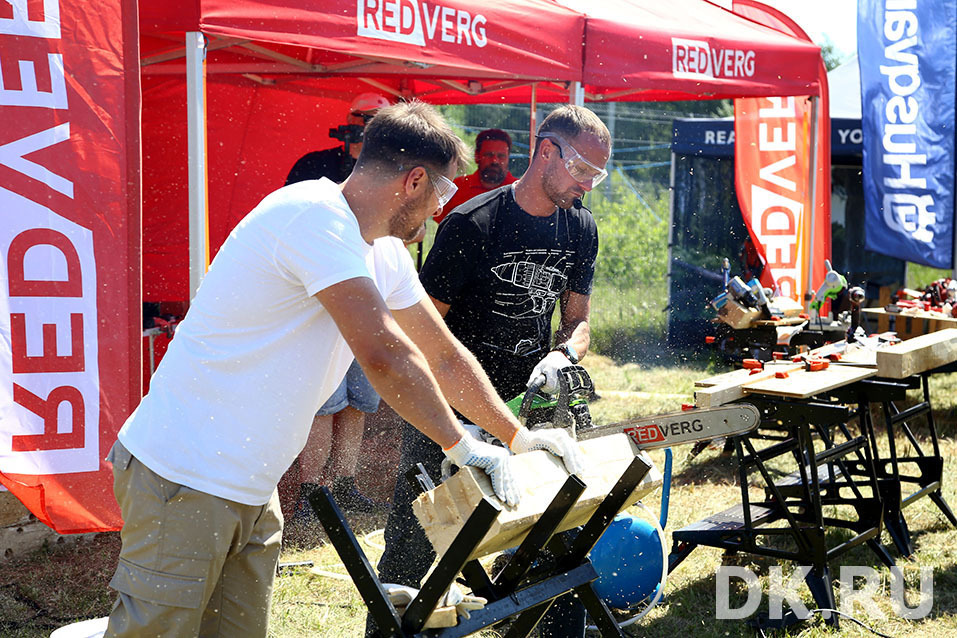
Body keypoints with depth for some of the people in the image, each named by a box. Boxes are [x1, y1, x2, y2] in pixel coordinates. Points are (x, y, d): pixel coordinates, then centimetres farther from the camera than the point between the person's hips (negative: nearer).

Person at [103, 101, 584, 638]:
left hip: (249, 488, 9)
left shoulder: (384, 251, 11)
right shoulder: (315, 216, -20)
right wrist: (462, 446, -13)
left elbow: (444, 355, 20)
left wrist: (519, 438, 18)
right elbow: (384, 355, -24)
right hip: (183, 474, -9)